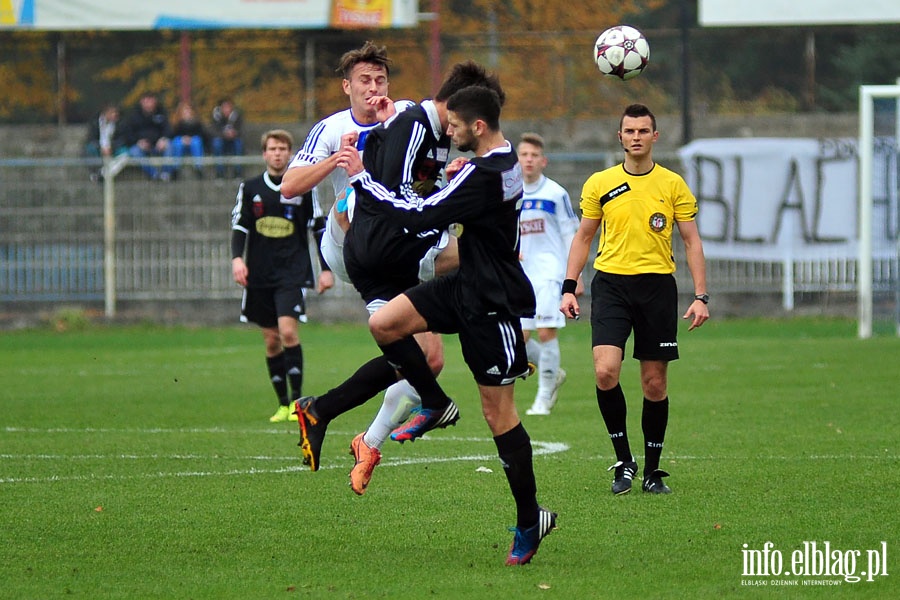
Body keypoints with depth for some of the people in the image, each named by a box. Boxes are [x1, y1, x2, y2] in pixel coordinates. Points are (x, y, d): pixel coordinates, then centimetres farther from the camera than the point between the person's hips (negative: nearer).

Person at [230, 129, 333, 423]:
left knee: (288, 331, -19)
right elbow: (239, 226, 5)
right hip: (259, 276, 3)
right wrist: (237, 258, -12)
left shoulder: (303, 188, 2)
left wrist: (326, 269, 5)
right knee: (271, 340, 5)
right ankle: (283, 404, 15)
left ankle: (297, 401, -12)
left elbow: (320, 228, 8)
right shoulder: (250, 189, 7)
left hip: (292, 273, -3)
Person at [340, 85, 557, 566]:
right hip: (469, 285, 9)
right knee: (383, 323, -2)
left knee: (497, 413, -2)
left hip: (492, 304, -9)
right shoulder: (503, 161, 5)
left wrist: (361, 177, -16)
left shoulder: (481, 177, -25)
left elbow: (418, 217, -25)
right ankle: (436, 406, 15)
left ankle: (530, 520, 7)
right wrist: (458, 176, 8)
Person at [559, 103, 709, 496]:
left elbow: (691, 241, 7)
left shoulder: (673, 185, 5)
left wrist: (700, 296, -2)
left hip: (657, 286, 0)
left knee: (655, 383, 2)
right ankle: (623, 460, -2)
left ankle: (652, 470, 16)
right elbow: (583, 237, 14)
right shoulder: (599, 184, 7)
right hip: (610, 284, 0)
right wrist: (569, 287, 4)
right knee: (605, 369, -18)